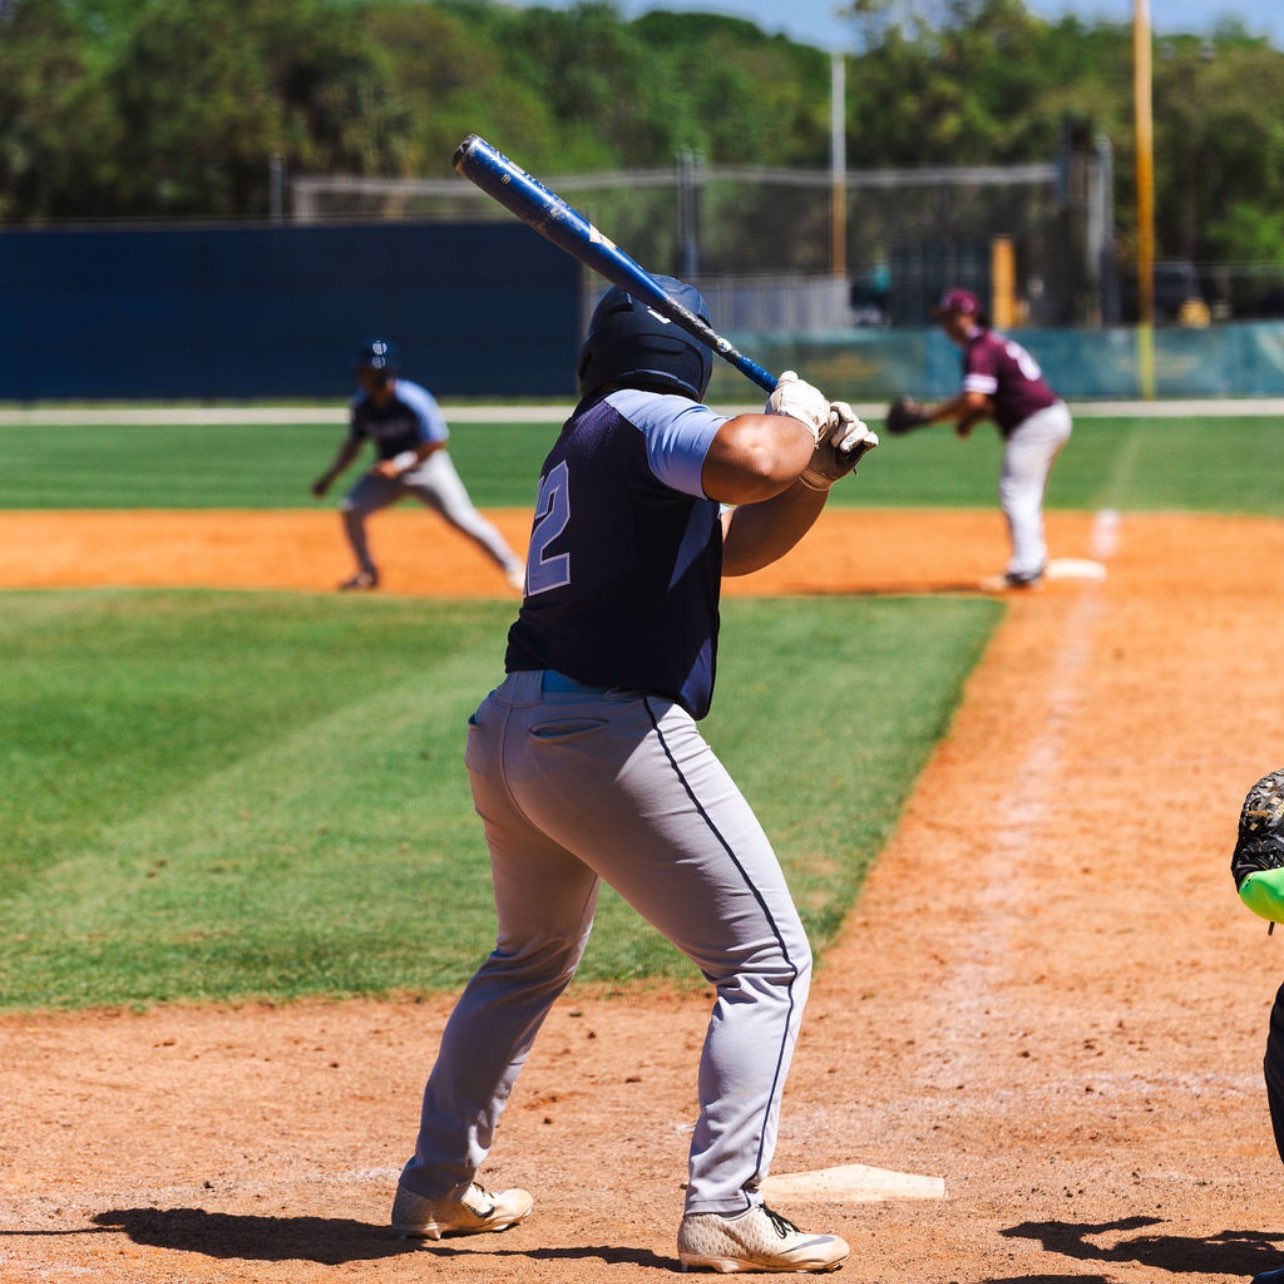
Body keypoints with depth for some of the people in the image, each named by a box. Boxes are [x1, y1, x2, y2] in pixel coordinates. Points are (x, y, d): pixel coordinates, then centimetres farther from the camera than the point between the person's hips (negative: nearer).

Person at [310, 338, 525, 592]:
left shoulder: (413, 400, -24)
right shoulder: (362, 405, -6)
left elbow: (436, 443, -21)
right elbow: (354, 443, 8)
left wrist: (400, 465, -29)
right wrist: (330, 476, -1)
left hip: (427, 466, -5)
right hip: (389, 469, 5)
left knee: (462, 518, -14)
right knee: (351, 508, -12)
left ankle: (513, 568, -3)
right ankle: (367, 572, 6)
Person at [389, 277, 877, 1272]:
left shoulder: (585, 439, 20)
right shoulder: (642, 420, -6)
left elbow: (734, 543, 24)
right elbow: (749, 462, -27)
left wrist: (817, 472, 10)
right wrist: (797, 416, -6)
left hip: (510, 734, 9)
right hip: (612, 733, -9)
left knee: (530, 960, 30)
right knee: (769, 960, -2)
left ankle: (437, 1185, 36)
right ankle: (724, 1210, -12)